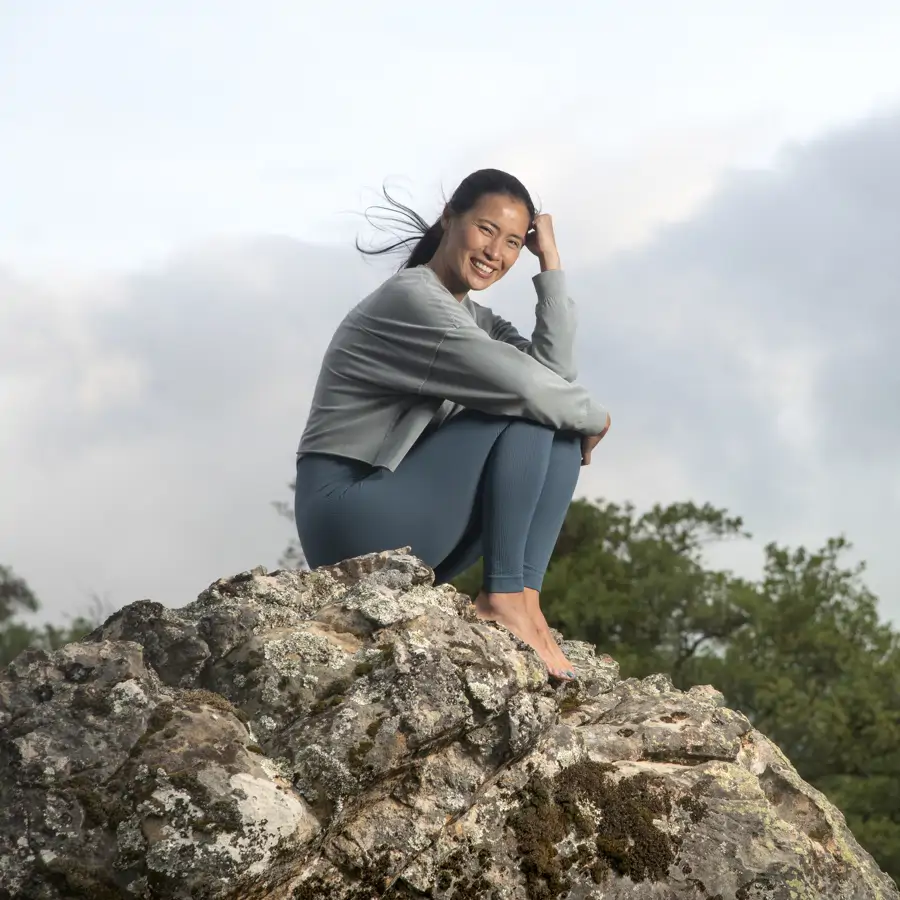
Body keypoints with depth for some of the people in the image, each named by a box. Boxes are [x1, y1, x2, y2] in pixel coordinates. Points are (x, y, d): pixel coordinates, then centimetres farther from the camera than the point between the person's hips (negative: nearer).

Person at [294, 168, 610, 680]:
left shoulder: (474, 318, 15)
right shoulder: (412, 299, -14)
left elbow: (554, 372, -4)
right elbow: (523, 384, -22)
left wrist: (551, 265, -3)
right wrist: (593, 417, -5)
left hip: (405, 517, 9)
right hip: (348, 513, -9)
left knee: (562, 437, 0)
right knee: (526, 413, -17)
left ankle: (526, 599, -13)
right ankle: (505, 596, -19)